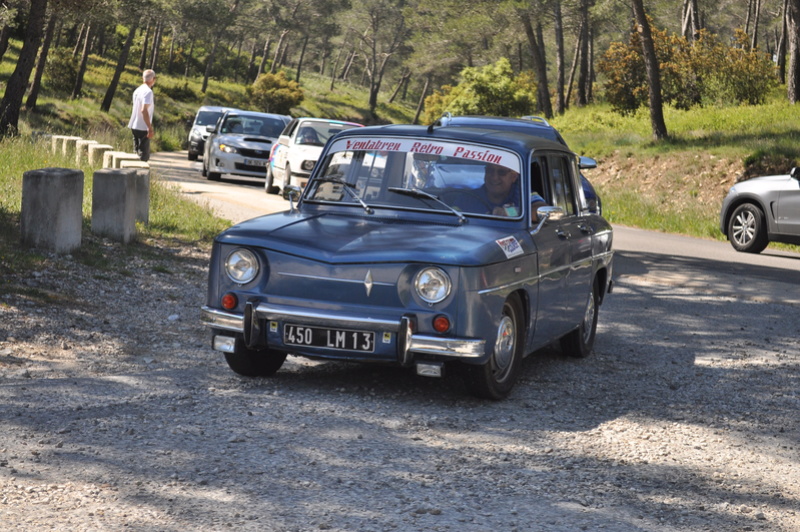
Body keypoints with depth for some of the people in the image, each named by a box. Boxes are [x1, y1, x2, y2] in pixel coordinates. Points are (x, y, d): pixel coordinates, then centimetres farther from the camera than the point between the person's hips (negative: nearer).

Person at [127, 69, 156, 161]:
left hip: (134, 126, 9)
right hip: (143, 127, -9)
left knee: (137, 153, 15)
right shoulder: (148, 92, -15)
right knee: (144, 155, -5)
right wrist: (150, 128, -23)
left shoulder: (137, 90, 12)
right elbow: (144, 110, -24)